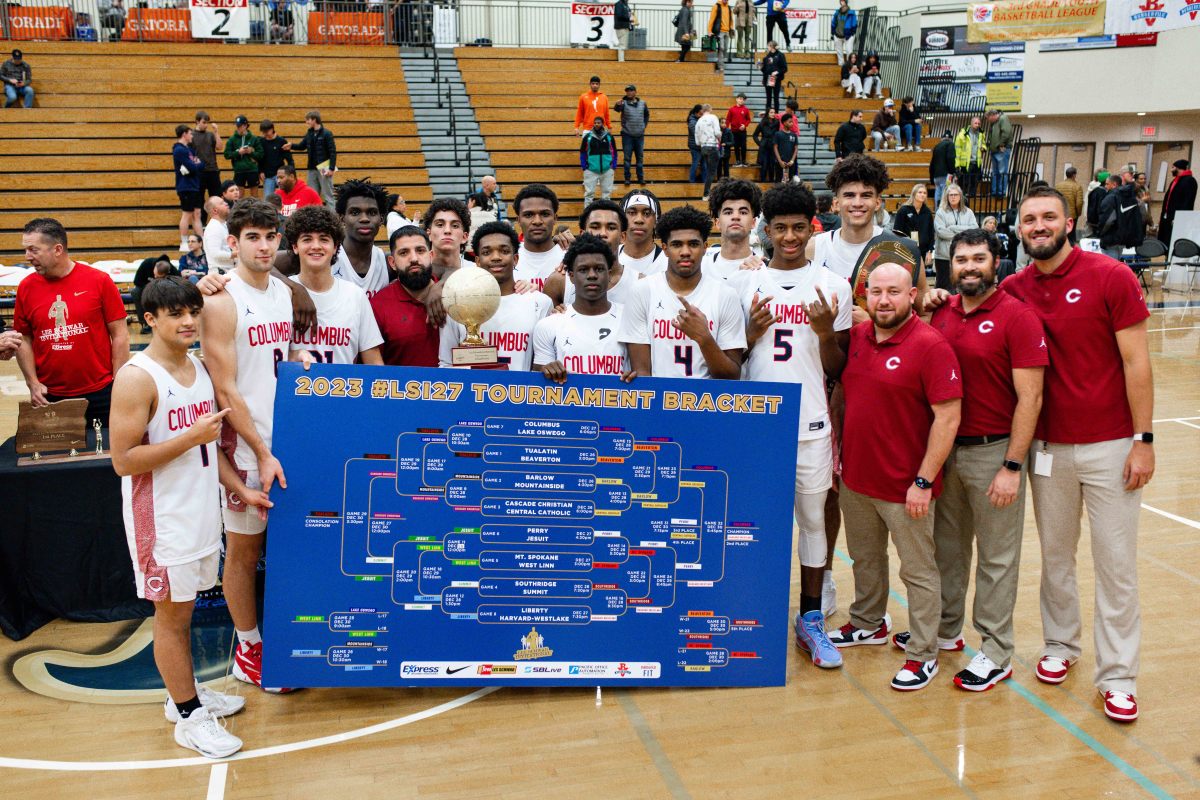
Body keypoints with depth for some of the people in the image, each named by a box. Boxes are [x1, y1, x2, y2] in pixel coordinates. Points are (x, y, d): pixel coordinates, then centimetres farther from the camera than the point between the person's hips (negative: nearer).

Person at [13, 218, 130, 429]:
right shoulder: (26, 288, 2)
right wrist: (33, 384, -2)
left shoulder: (100, 281, -6)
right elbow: (24, 340, 9)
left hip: (100, 394, -2)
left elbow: (120, 335, -3)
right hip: (48, 398, 2)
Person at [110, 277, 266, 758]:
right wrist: (190, 437, -24)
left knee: (183, 609, 19)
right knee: (171, 614, 5)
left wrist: (241, 490, 11)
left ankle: (186, 693, 34)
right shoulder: (136, 378, -17)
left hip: (201, 510, 7)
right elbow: (123, 460, -20)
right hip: (162, 518, -7)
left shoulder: (198, 367, 8)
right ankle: (188, 717, 17)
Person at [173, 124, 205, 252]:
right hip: (186, 187, -9)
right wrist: (197, 164, -1)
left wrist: (197, 164, -9)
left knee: (196, 214, 9)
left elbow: (201, 165, 11)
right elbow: (193, 168, -21)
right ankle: (183, 244, 0)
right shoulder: (180, 150, -15)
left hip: (194, 186, 9)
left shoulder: (188, 148, 15)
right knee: (187, 215, -5)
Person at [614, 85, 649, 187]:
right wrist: (618, 105, -49)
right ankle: (627, 178, 6)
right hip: (627, 135, -3)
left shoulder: (642, 103, 6)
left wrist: (644, 125, 11)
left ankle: (641, 178, 13)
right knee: (627, 158, 1)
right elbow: (616, 109, -26)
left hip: (640, 135, 3)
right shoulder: (624, 103, -5)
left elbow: (647, 114, 21)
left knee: (640, 158, 7)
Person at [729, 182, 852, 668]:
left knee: (813, 519, 7)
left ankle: (810, 621, 19)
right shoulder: (743, 282, 4)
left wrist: (827, 332, -13)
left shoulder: (832, 286, 3)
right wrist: (752, 332, -11)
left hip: (810, 422, 0)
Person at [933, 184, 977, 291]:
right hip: (944, 255, -2)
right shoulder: (941, 212, 1)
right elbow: (940, 231, -12)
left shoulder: (968, 212, 9)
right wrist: (962, 234, -8)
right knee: (943, 284, 3)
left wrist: (953, 228, -9)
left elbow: (975, 229, -4)